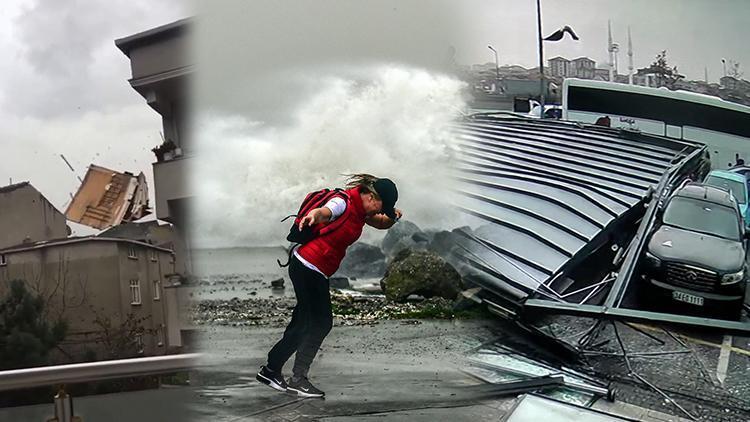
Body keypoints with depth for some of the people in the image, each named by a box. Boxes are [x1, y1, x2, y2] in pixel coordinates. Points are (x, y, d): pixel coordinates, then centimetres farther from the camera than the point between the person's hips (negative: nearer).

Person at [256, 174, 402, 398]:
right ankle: (298, 379, 3)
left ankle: (270, 370, 24)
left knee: (302, 325, 14)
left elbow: (381, 223, 21)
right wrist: (312, 216, -63)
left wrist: (392, 217, -4)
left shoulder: (361, 209, 9)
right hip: (308, 267, -10)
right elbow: (323, 212, -38)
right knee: (321, 323, -5)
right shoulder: (344, 203, -19)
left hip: (314, 272, 10)